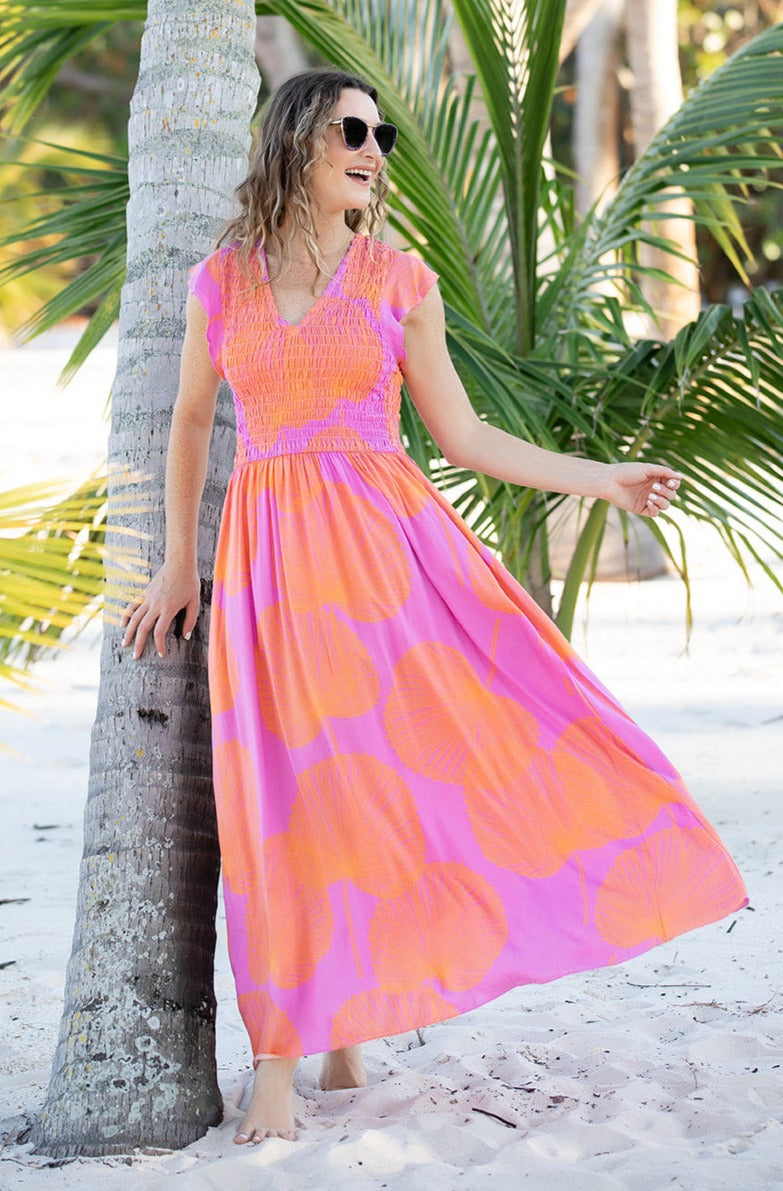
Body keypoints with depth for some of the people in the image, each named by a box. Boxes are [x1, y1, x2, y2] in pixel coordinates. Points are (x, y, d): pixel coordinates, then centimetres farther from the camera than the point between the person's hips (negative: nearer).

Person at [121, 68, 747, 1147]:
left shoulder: (401, 280, 6)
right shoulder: (222, 278, 6)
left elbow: (461, 435, 7)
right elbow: (191, 419, 16)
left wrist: (605, 480, 2)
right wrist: (177, 564, 14)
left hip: (389, 534, 1)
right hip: (272, 552, -1)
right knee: (291, 792, -5)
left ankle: (346, 1036, 7)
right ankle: (278, 1067, 5)